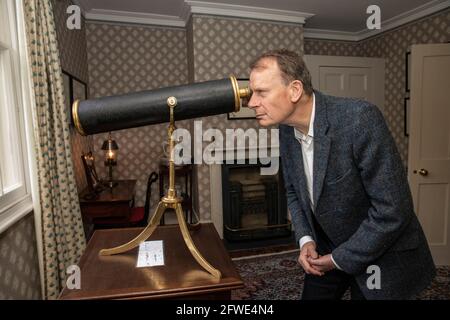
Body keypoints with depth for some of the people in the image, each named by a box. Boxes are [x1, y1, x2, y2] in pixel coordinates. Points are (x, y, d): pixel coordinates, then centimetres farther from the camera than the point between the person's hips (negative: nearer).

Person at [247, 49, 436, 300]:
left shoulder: (360, 119, -28)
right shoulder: (287, 129, -8)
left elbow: (393, 209, -26)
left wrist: (340, 259, -17)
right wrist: (305, 239, -7)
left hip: (379, 255, -5)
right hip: (327, 250, 5)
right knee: (312, 293, 17)